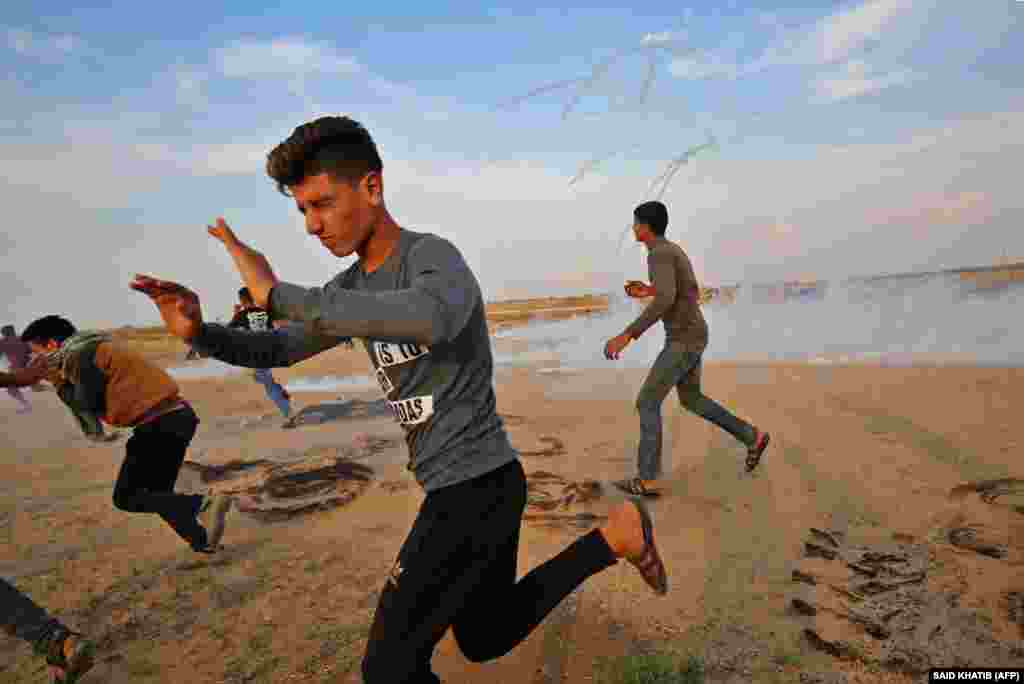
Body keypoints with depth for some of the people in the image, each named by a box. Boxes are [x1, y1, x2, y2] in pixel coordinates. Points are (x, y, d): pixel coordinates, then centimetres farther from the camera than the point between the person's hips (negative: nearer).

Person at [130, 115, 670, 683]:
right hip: (461, 486, 9)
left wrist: (275, 292, -36)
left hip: (477, 483, -9)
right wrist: (199, 332, -4)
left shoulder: (434, 257, -18)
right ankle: (612, 536, 26)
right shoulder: (351, 286, 8)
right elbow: (280, 349, 16)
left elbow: (431, 319, -43)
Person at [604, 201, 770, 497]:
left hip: (684, 340, -10)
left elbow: (666, 300, -34)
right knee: (691, 400, 22)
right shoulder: (674, 251, 13)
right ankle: (752, 436, 30)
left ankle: (647, 478, -3)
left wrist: (627, 335, -36)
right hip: (690, 336, 10)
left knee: (647, 402, -8)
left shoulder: (659, 254, -19)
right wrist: (649, 291, 19)